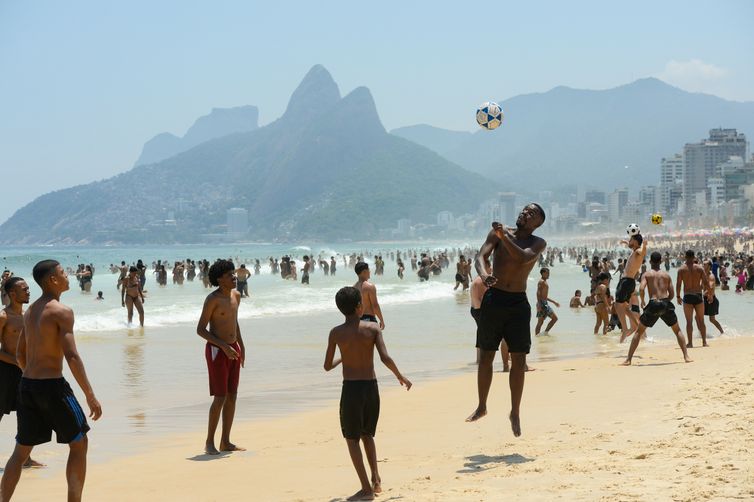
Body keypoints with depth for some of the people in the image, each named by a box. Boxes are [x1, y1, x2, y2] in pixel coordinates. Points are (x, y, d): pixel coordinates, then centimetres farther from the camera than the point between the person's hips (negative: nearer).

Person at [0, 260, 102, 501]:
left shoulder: (30, 311, 13)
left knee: (21, 450, 14)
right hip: (52, 385, -7)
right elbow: (72, 357, -20)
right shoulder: (61, 311, -12)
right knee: (79, 443, 7)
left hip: (27, 385, 7)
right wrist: (91, 396, -18)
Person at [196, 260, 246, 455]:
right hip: (217, 351, -8)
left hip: (233, 349, 8)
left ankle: (225, 442, 14)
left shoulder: (236, 295, 8)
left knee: (232, 396, 7)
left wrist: (241, 345, 18)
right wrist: (224, 346, -22)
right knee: (220, 398, -9)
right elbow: (200, 330, -16)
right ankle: (209, 443, 0)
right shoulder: (213, 299, -15)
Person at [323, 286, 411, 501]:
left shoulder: (336, 333, -3)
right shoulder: (372, 328, -3)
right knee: (367, 434, 23)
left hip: (351, 388, -2)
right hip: (371, 387, 3)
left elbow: (327, 366, 3)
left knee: (352, 438, 7)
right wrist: (401, 377, 4)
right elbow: (386, 358, -12)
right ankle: (375, 479, 12)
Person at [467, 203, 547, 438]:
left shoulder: (538, 243, 1)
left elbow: (524, 257, -20)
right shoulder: (497, 233, 3)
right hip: (493, 299, 0)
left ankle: (515, 413, 9)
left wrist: (505, 237, -28)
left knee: (519, 361, -1)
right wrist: (484, 275, -31)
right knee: (486, 356, 7)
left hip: (518, 303, 0)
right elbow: (481, 256, -11)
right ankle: (482, 407, 22)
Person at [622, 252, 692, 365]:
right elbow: (671, 294, 10)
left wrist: (642, 302, 7)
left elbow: (641, 289, -9)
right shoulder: (666, 275, 14)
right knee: (677, 331, 22)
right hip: (666, 304, 2)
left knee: (639, 332, 12)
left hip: (653, 305, -1)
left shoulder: (647, 274, 7)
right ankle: (686, 356, 12)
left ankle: (628, 359, 5)